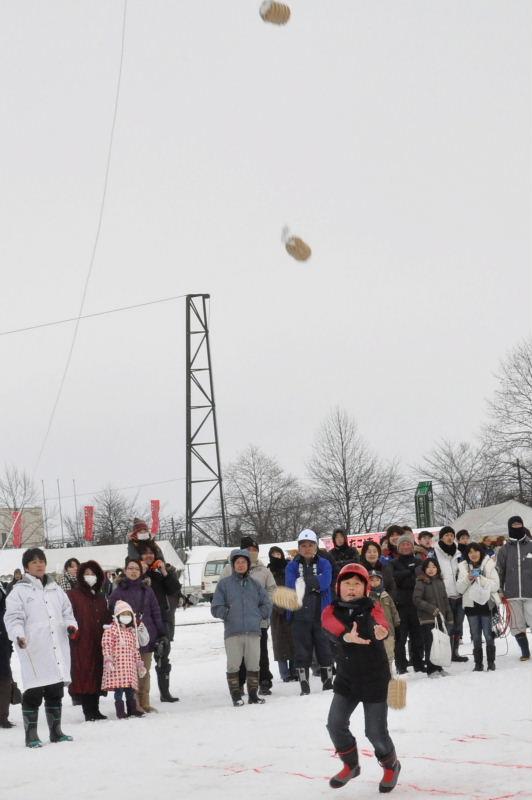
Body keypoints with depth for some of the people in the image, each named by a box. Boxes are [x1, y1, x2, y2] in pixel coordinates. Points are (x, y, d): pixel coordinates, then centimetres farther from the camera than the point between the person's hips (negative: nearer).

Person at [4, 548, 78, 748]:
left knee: (56, 691, 12)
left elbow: (66, 611, 21)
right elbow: (13, 617, -8)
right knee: (33, 693, -5)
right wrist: (18, 635, -25)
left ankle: (55, 730, 22)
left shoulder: (55, 589, 17)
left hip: (58, 650, 6)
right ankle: (31, 734, 3)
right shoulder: (19, 591, -1)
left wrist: (71, 625, 0)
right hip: (33, 651, -5)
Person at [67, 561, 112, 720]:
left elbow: (106, 619, 20)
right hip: (81, 643, -6)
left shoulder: (100, 598, 19)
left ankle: (94, 709, 14)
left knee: (97, 675, 7)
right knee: (84, 675, -7)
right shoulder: (73, 596, 0)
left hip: (98, 643, 6)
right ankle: (88, 711, -6)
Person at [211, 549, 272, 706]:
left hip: (253, 631, 2)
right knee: (233, 665, -1)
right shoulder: (224, 584, 6)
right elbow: (216, 608, 4)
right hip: (232, 632, -2)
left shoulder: (255, 584, 14)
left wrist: (258, 615, 6)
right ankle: (236, 696, 6)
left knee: (253, 665, 5)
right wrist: (229, 614, -6)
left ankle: (253, 694, 15)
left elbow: (267, 604, 18)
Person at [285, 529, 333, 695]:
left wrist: (304, 582, -12)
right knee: (301, 651, 1)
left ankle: (328, 681, 16)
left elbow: (325, 582, -12)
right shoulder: (292, 566, 7)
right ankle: (304, 685, 7)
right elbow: (291, 586, -11)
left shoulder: (324, 564, 6)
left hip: (321, 613, 0)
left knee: (325, 649, 5)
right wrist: (314, 585, -20)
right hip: (300, 615, 0)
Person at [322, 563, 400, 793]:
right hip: (346, 678, 3)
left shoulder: (372, 608, -9)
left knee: (376, 731, -1)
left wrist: (380, 631, -58)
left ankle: (391, 766, 29)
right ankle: (351, 765, 23)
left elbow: (379, 623, -32)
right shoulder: (332, 611, -3)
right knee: (335, 724, -3)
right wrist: (347, 636, -50)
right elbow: (334, 627, -27)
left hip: (374, 679, -3)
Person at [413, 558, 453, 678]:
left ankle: (438, 667, 18)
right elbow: (416, 599, -12)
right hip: (427, 619, -6)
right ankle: (431, 670, 0)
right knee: (430, 645, -5)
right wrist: (431, 609, -17)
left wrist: (449, 616, 14)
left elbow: (445, 599, 17)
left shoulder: (440, 581, 12)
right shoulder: (421, 582, -6)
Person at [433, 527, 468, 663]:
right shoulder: (435, 553, -3)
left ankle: (455, 652, 18)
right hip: (444, 596, -6)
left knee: (458, 626, 9)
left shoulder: (458, 553, 15)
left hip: (459, 595, 6)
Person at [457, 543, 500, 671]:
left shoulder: (489, 565, -2)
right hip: (471, 605, 3)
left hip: (487, 604, -3)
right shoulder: (463, 567, 6)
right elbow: (460, 589, 3)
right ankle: (478, 663, 12)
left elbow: (495, 585, -8)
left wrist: (480, 578, -19)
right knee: (476, 637, 7)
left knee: (489, 635, 0)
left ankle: (491, 661, 10)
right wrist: (468, 579, -15)